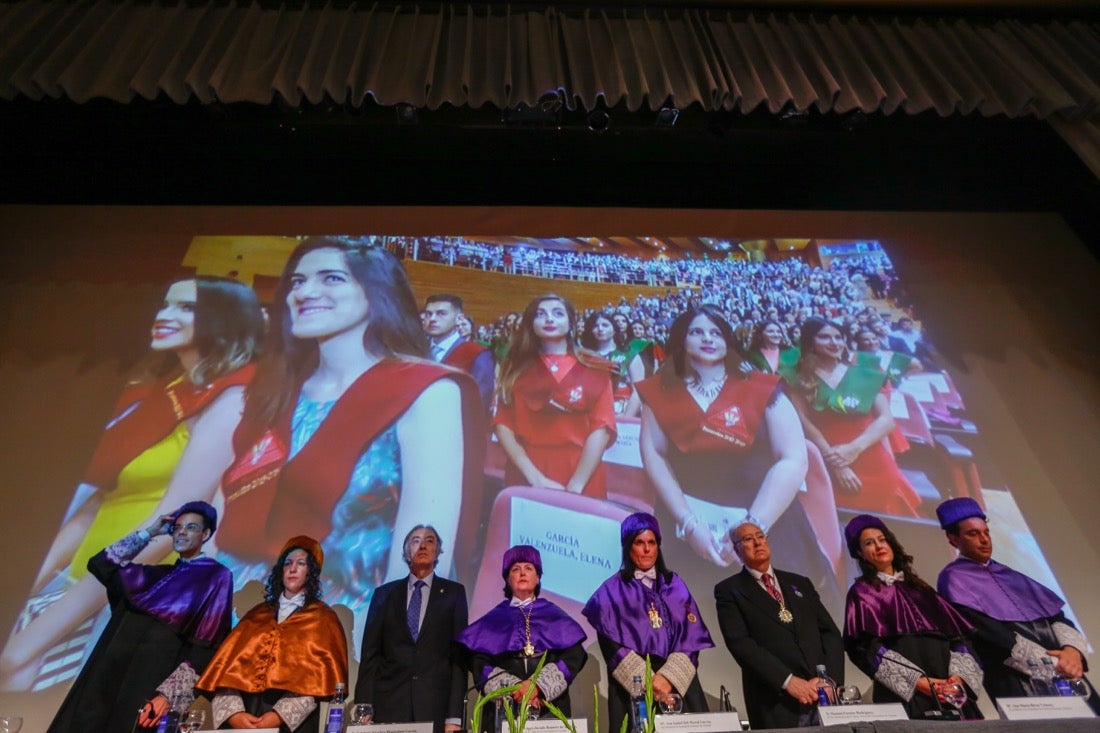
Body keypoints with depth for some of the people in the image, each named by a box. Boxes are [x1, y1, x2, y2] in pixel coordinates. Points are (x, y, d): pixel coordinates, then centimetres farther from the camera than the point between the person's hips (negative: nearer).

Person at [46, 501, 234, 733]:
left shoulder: (217, 576, -3)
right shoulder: (158, 574, 18)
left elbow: (206, 647, -10)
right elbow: (100, 564, 14)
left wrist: (169, 693, -19)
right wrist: (150, 532, 11)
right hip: (114, 674, 6)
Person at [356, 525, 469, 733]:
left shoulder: (454, 592, 5)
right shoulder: (384, 594, 9)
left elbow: (459, 654, 1)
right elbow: (369, 655, 7)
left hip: (437, 707, -1)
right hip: (389, 706, 1)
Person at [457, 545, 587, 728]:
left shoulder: (555, 616, 10)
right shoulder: (494, 619, 9)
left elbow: (574, 655, -3)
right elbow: (479, 663, -2)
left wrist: (538, 684, -15)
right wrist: (513, 687, -16)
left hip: (551, 706, 0)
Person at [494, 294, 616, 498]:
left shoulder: (594, 369, 3)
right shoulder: (517, 368, 7)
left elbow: (601, 428, -6)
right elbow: (503, 424, -1)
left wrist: (576, 485, -17)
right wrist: (535, 478, -13)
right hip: (525, 482, 1)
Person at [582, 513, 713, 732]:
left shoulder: (675, 585, 10)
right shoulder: (612, 590, 1)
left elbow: (691, 636, 2)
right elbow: (612, 646, -5)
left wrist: (669, 676, -12)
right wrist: (648, 681, -15)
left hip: (679, 683, 3)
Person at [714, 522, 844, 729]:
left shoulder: (800, 583, 15)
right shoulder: (729, 590, 0)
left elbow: (831, 632, 9)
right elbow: (740, 643, -10)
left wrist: (830, 678, -7)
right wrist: (788, 680, -18)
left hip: (825, 696, 4)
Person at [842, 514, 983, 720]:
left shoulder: (919, 587, 18)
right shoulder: (862, 593, 4)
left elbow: (955, 633, 9)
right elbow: (868, 647, -8)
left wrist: (959, 674, -8)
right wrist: (916, 681, -17)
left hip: (949, 690, 4)